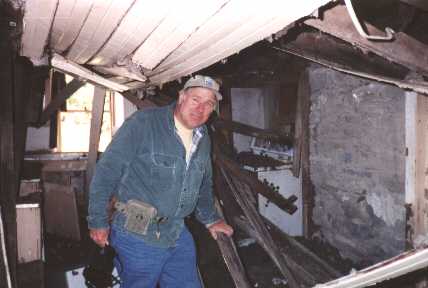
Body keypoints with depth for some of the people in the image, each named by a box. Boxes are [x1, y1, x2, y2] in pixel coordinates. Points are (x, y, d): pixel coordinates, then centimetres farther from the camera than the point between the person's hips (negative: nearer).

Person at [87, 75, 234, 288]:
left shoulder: (203, 139, 6)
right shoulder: (143, 123, -16)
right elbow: (106, 171, -15)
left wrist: (210, 219, 24)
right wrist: (98, 221, -12)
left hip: (178, 234, 7)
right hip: (138, 235, -6)